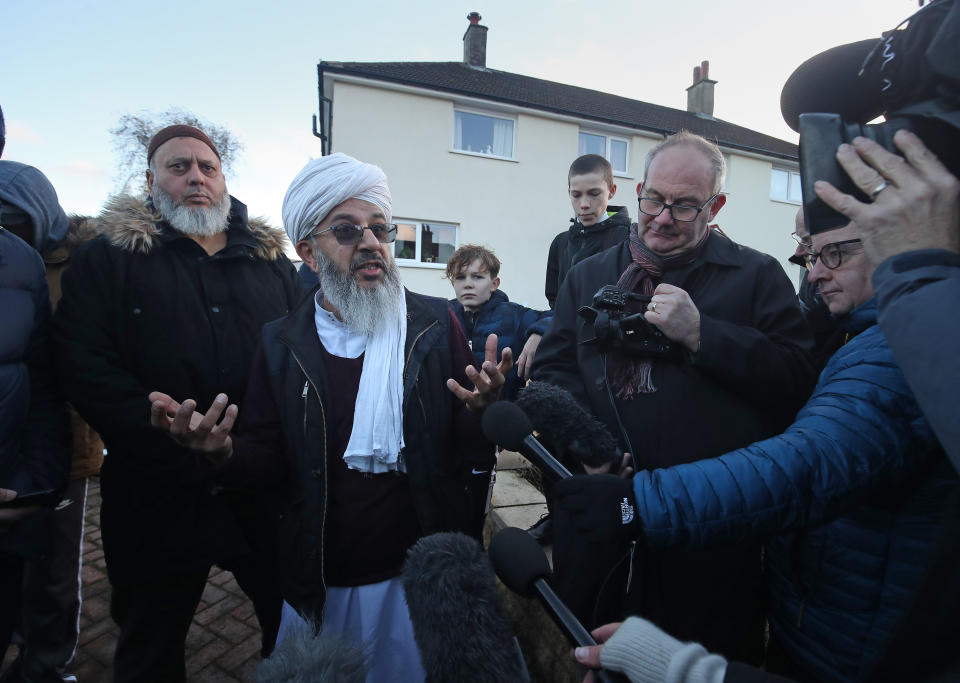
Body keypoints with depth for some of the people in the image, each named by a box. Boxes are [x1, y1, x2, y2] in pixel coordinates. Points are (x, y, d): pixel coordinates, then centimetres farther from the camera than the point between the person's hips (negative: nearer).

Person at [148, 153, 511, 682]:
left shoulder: (435, 325, -8)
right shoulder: (282, 344, -4)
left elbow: (473, 455, -8)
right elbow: (268, 462, 0)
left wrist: (479, 408, -29)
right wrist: (225, 450, -20)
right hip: (322, 585, 2)